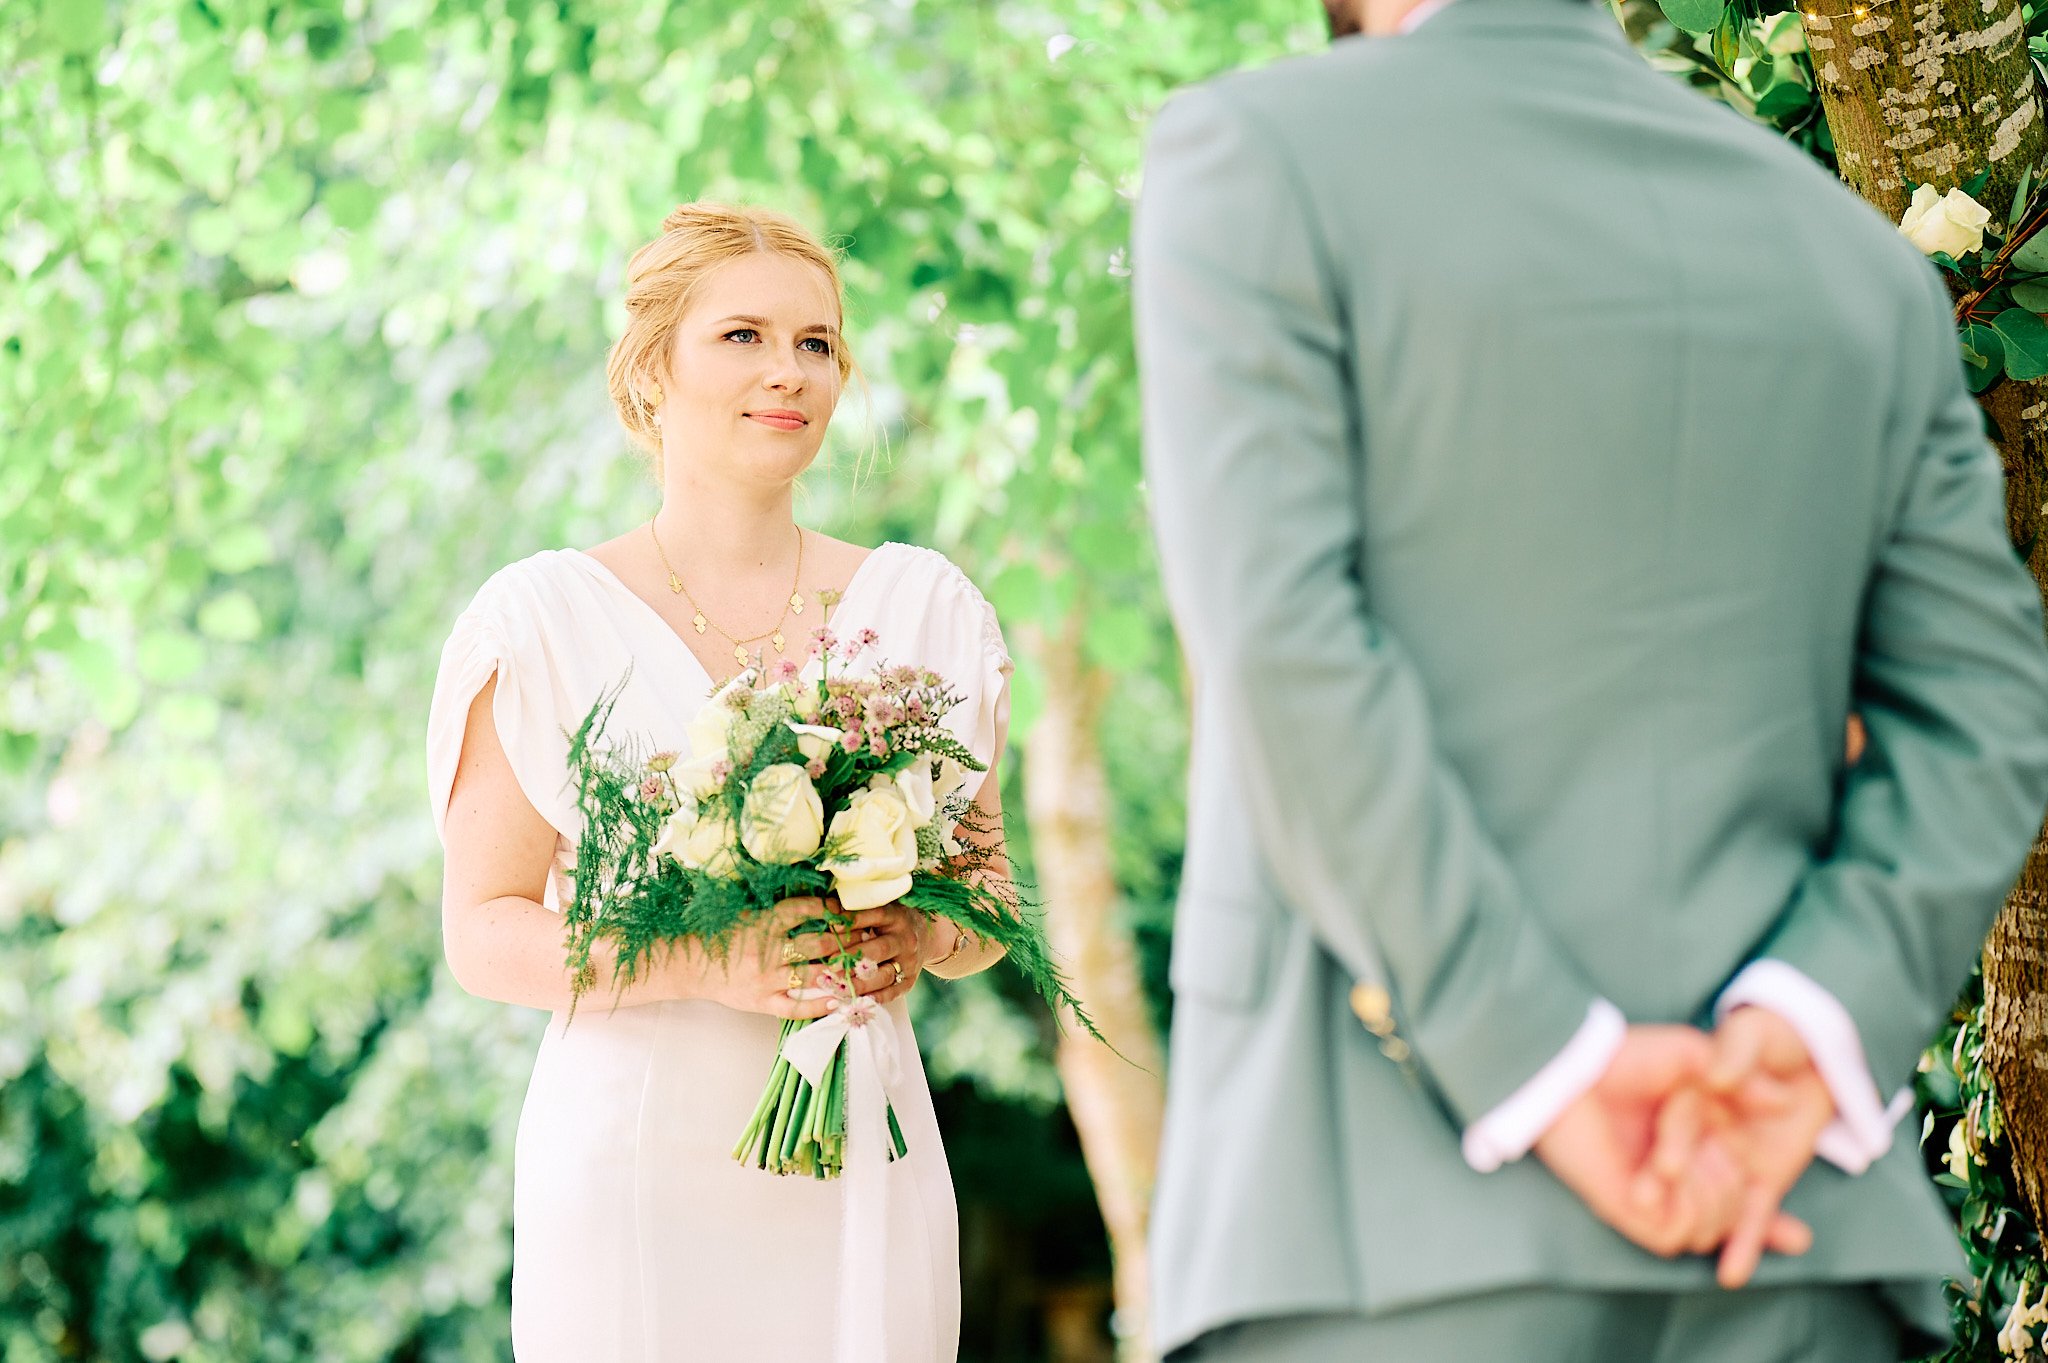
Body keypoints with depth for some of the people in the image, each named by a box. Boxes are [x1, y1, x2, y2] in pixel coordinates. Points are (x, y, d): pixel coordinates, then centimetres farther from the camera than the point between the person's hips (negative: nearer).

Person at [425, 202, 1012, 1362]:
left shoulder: (926, 609, 8)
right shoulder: (548, 618, 0)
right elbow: (483, 930, -3)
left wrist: (920, 942, -10)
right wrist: (706, 966, -18)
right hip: (636, 1158, -2)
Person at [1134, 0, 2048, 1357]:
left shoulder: (1254, 156, 2)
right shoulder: (1864, 258, 16)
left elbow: (1287, 646, -10)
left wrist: (1546, 1065, -12)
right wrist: (1807, 1028, -4)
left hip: (1392, 1227, -5)